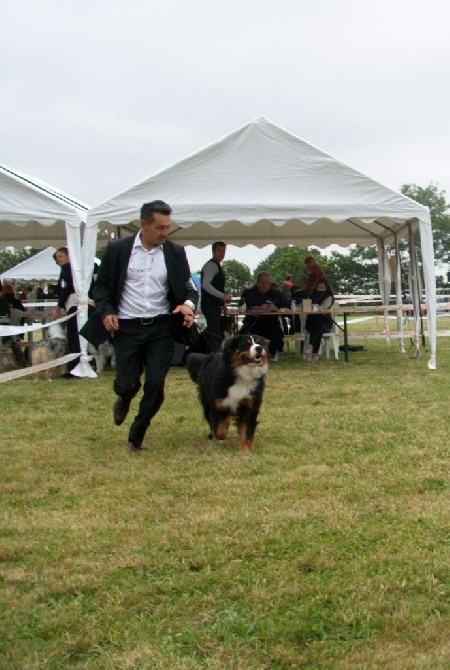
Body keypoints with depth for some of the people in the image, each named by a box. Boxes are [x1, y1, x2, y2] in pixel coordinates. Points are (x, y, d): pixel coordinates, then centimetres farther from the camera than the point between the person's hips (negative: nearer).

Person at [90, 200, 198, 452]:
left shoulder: (175, 252, 3)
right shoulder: (117, 249, -1)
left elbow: (190, 288, 8)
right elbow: (101, 285, 5)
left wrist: (189, 304, -15)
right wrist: (106, 312, -12)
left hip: (161, 327, 1)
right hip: (127, 327, -1)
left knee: (155, 386, -4)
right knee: (128, 384, -3)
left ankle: (136, 437, 18)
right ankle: (124, 399, 37)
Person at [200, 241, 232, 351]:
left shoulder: (218, 266, 20)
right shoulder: (211, 265, -11)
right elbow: (205, 284, -23)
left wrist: (223, 304, 18)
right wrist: (222, 296, -28)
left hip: (215, 305, 10)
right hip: (210, 305, -10)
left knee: (218, 333, 11)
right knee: (214, 333, -13)